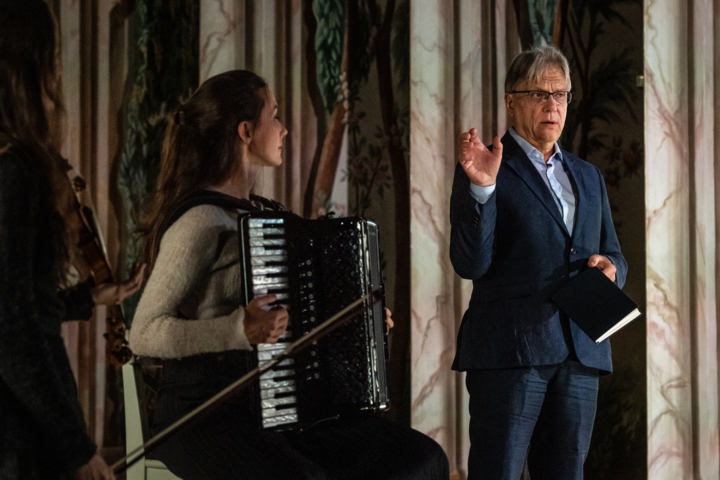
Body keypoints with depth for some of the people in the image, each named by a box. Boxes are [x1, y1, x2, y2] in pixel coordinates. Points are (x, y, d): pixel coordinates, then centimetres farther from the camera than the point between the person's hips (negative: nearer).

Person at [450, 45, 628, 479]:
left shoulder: (588, 177, 21)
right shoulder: (484, 169, 2)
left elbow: (614, 256, 24)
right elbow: (470, 264, -7)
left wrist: (609, 266, -1)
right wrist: (481, 188, -21)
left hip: (581, 351, 5)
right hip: (510, 347, -5)